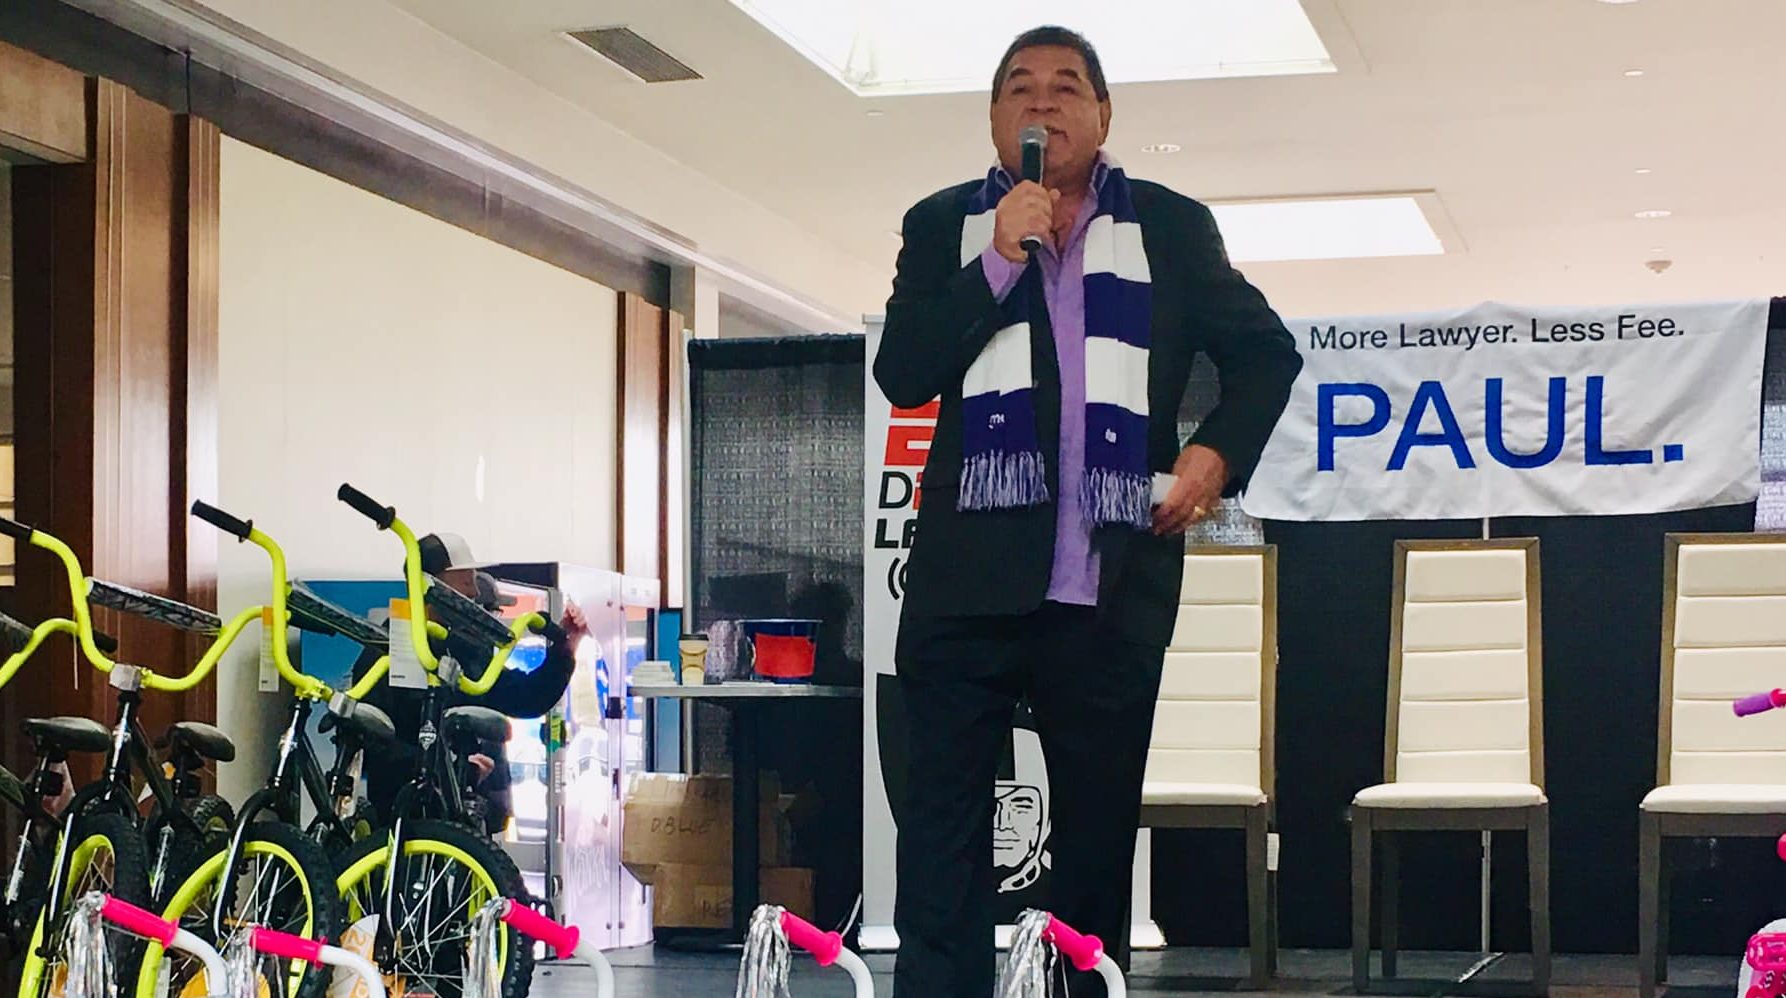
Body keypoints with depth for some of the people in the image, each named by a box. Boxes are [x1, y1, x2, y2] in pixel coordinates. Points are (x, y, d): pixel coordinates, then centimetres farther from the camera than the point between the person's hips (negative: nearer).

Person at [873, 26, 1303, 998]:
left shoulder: (1172, 227, 11)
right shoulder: (942, 226, 9)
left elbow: (1265, 350, 17)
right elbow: (902, 372, -2)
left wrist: (1219, 450, -1)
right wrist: (1000, 260, -11)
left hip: (1114, 584, 1)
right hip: (972, 579, -1)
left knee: (1098, 834, 8)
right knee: (943, 831, -2)